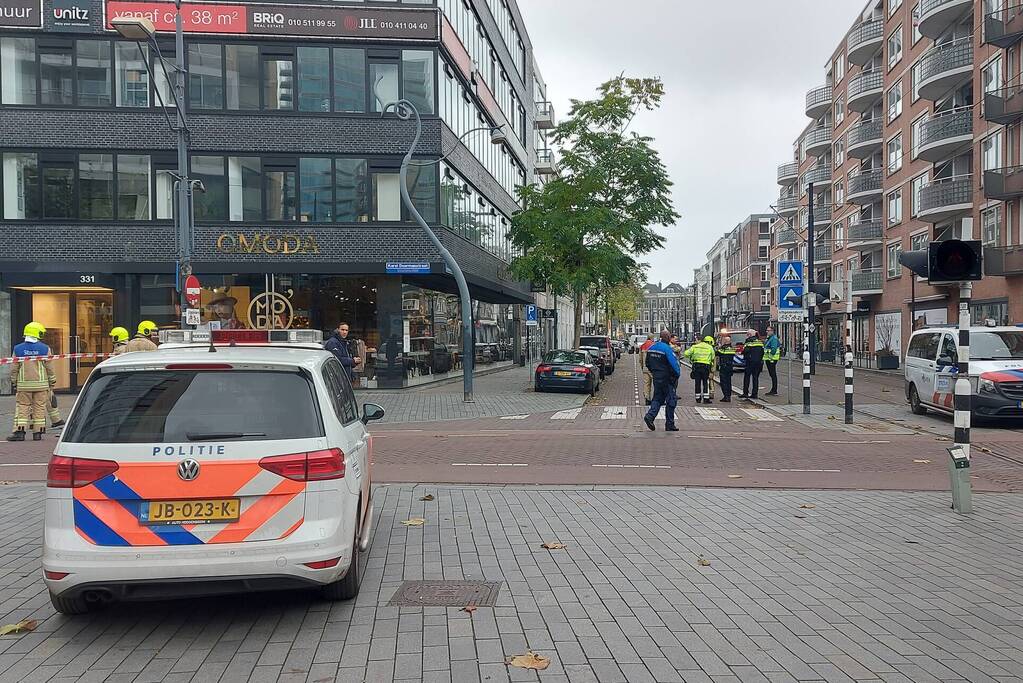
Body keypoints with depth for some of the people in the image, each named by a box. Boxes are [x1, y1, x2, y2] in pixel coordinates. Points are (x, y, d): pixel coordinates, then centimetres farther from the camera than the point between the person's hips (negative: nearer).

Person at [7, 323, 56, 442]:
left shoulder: (18, 349, 0)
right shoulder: (44, 349, -4)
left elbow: (14, 369, 4)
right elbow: (49, 368, 0)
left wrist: (13, 383, 14)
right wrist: (52, 383, 10)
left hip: (23, 384, 1)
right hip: (41, 384, -1)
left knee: (22, 407, 6)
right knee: (39, 408, 5)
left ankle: (19, 431, -1)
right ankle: (38, 432, 6)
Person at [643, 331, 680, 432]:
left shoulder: (651, 347, 6)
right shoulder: (667, 349, -18)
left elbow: (648, 363, 13)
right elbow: (674, 364, -20)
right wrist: (677, 374, -5)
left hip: (656, 378, 7)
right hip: (668, 378, -7)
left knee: (657, 398, 15)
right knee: (671, 401, 3)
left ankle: (650, 415, -7)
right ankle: (669, 424, 6)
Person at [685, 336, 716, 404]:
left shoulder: (695, 346, 10)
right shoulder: (710, 347, 6)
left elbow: (686, 353, 4)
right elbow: (713, 358, 8)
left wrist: (691, 358, 19)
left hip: (696, 365, 3)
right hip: (706, 366, -2)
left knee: (698, 383, 8)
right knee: (706, 383, 4)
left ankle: (698, 398, 12)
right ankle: (706, 398, 0)